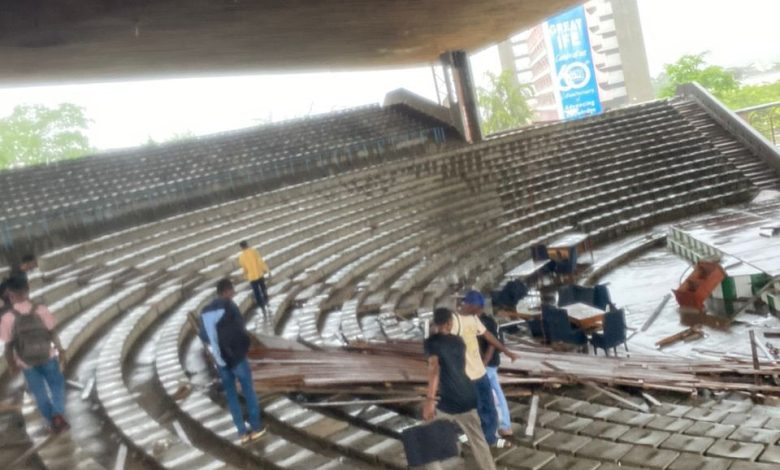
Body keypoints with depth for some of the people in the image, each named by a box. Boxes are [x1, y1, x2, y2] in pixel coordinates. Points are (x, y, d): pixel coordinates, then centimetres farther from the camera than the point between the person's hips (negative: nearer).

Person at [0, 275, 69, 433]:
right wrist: (61, 351, 6)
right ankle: (58, 414, 5)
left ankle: (52, 421, 30)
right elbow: (52, 333, -10)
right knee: (56, 384, 22)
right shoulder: (42, 310, -21)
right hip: (48, 356, 0)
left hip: (26, 363, 0)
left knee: (39, 391, 20)